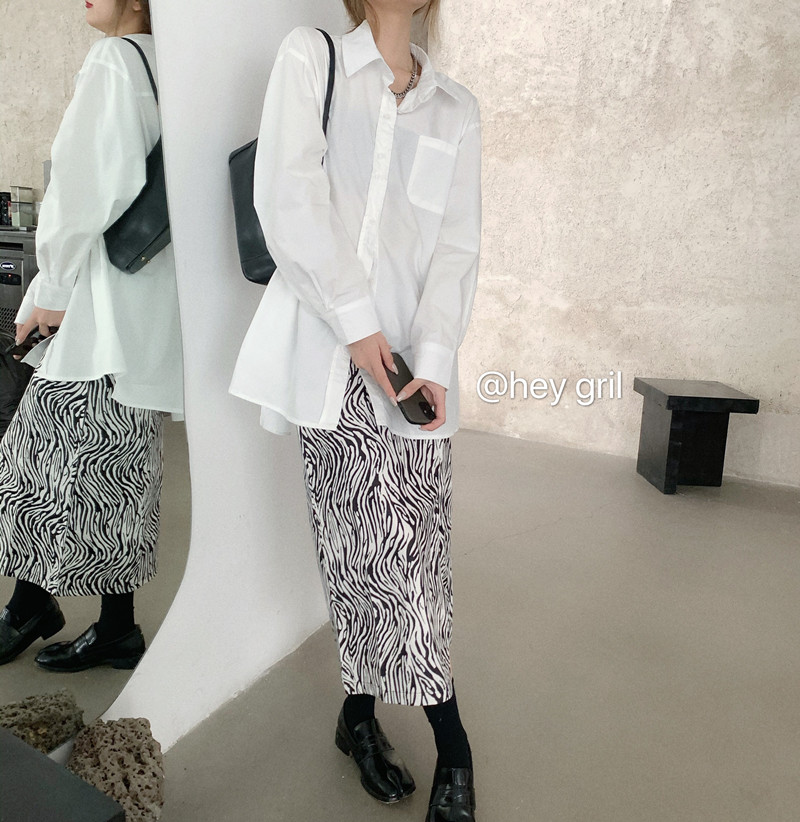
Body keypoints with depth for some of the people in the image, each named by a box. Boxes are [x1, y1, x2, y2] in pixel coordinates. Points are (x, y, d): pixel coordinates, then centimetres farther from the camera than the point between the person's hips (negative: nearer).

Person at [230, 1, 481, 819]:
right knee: (395, 543, -4)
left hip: (410, 352, 3)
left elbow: (457, 244, 8)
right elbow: (289, 195, -3)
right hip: (327, 344, -2)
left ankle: (362, 712, 21)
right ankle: (449, 744, 12)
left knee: (383, 545, 0)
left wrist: (432, 357, -8)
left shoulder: (457, 108, 19)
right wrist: (356, 322, -11)